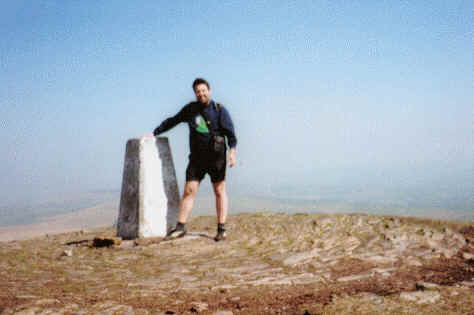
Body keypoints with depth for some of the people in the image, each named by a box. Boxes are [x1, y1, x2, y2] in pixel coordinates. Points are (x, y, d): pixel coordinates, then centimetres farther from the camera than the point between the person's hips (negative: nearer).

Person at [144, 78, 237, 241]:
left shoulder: (220, 110, -2)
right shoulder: (190, 109, 10)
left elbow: (230, 132, -8)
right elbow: (172, 121, 21)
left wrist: (232, 151, -21)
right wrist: (155, 132, 21)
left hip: (216, 156, -3)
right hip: (196, 157, 3)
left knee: (220, 191, 2)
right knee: (189, 190, -1)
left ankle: (221, 229, 7)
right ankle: (180, 227, 4)